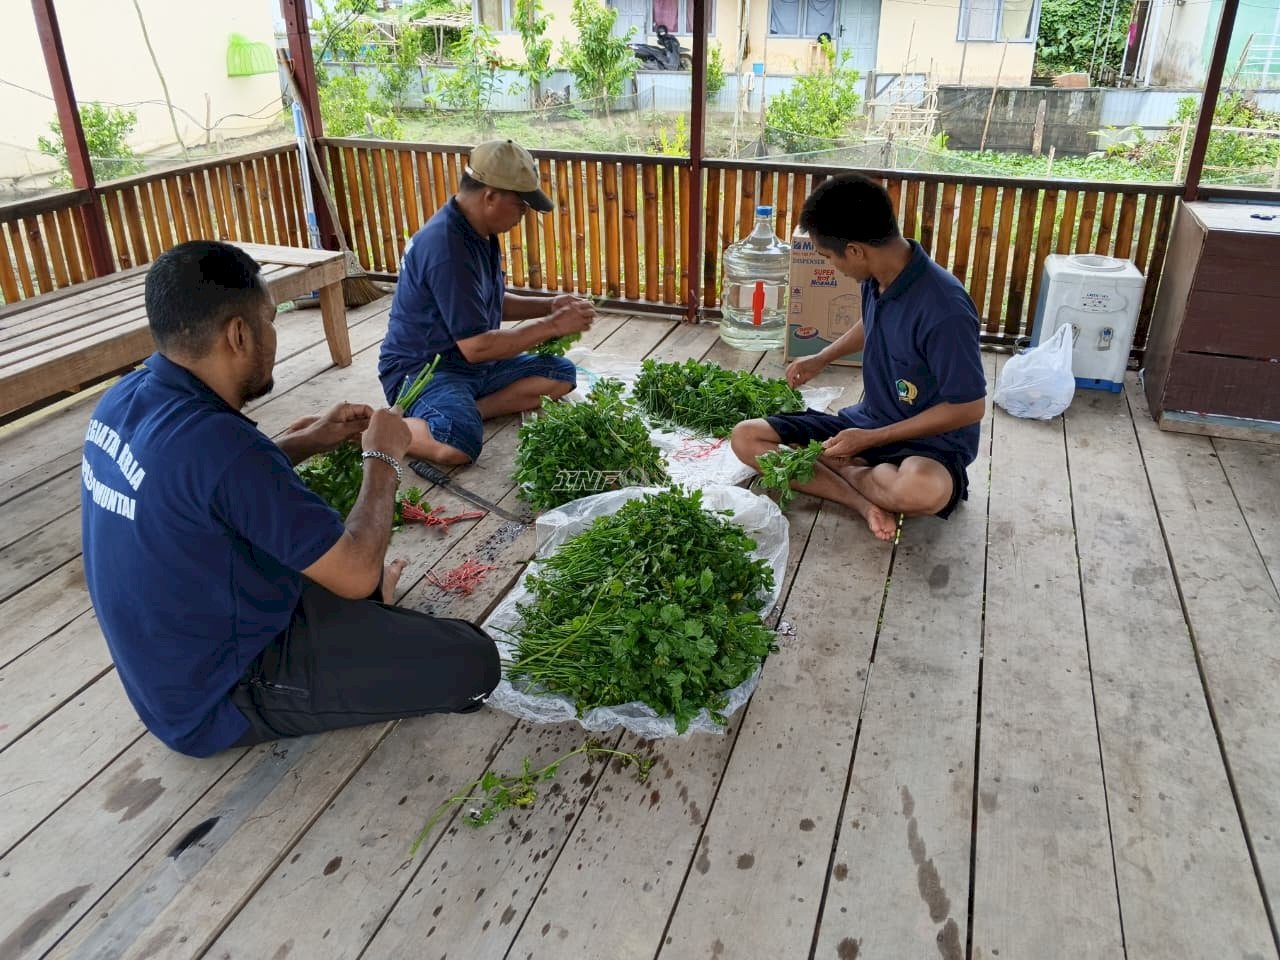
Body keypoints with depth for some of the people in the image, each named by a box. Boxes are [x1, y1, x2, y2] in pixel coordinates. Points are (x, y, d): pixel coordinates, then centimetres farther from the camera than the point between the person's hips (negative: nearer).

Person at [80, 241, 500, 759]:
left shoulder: (124, 401, -7)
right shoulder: (216, 442, -34)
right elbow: (358, 572, -27)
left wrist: (311, 440, 4)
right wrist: (383, 457, -11)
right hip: (223, 701, -9)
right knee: (472, 662, -9)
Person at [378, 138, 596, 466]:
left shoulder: (479, 231, 4)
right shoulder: (446, 247, -26)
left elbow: (494, 304, 20)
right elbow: (476, 346, -26)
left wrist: (549, 306, 4)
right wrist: (553, 325, -18)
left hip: (473, 363, 10)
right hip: (422, 369, -10)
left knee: (560, 374, 1)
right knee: (459, 443, -37)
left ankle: (460, 412, -9)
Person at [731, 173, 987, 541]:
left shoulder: (943, 309, -28)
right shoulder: (878, 276, -5)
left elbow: (969, 409, -21)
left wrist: (872, 439, -19)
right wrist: (821, 358, 20)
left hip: (928, 440, -7)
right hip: (866, 422, 7)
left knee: (921, 491, -43)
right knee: (746, 437, -6)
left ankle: (842, 468, -10)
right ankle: (865, 501, -18)